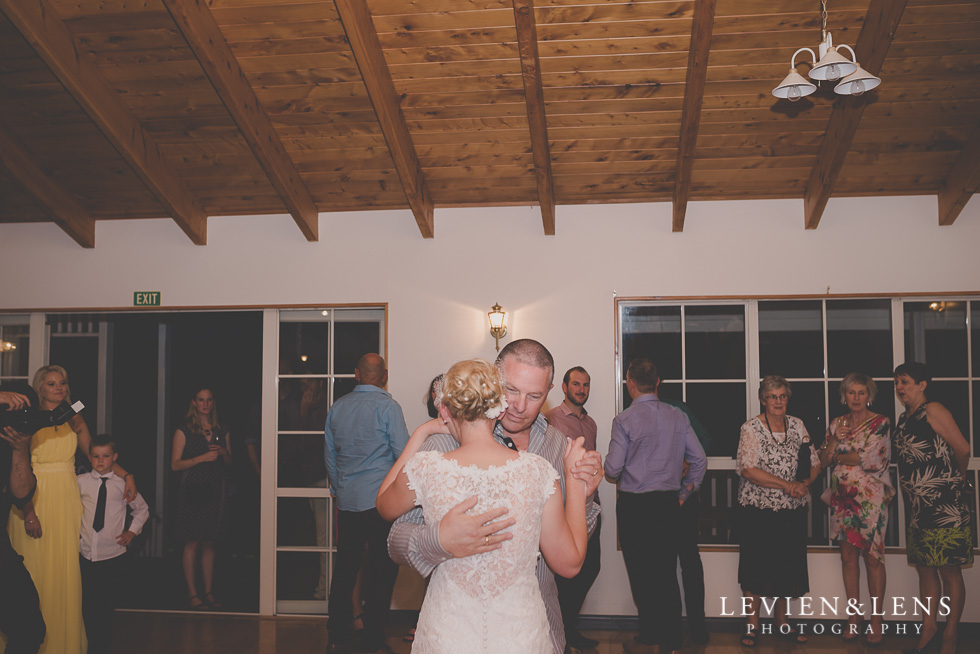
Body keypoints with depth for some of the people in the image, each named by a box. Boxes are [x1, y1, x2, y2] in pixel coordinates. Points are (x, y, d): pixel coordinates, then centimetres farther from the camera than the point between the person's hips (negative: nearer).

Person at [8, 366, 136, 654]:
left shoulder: (74, 421, 9)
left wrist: (126, 475, 0)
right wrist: (28, 512, -16)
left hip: (67, 501, 4)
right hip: (35, 502, -3)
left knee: (67, 573, 5)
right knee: (37, 573, 0)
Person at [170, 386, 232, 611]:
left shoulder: (222, 431, 12)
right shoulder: (183, 431, 1)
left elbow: (230, 464, 16)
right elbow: (175, 464, -4)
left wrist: (224, 453, -5)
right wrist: (202, 458, -15)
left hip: (215, 491, 3)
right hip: (192, 489, -3)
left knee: (209, 543, 8)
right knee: (192, 543, -2)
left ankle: (209, 591, 14)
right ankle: (193, 593, 6)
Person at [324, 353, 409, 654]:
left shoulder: (337, 407, 9)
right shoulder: (387, 406, -8)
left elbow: (330, 456, 16)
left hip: (347, 502, 5)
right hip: (381, 501, -5)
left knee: (345, 567, 11)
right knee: (382, 570, 2)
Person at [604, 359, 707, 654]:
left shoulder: (624, 420, -12)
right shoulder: (678, 416, 3)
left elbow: (613, 469, -11)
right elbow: (700, 460, 6)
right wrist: (684, 492, 16)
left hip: (635, 505, -5)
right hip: (669, 503, 5)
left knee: (642, 574, 4)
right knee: (667, 571, 13)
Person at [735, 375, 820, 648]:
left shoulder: (797, 425, 7)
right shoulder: (751, 428, -7)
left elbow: (814, 463, 9)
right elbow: (748, 469, -16)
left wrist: (804, 484, -12)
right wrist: (787, 485, -18)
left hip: (792, 510, 4)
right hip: (758, 510, -4)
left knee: (788, 565, 10)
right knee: (756, 566, 2)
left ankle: (782, 623, 25)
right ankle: (752, 625, 14)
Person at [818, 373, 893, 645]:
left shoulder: (879, 423, -4)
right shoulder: (837, 424, 11)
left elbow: (870, 459, -14)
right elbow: (823, 461, 6)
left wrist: (838, 456, -2)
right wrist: (834, 439, -10)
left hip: (870, 497, -4)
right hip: (842, 497, 4)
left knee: (872, 556, -2)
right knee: (848, 556, 7)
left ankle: (876, 620, 7)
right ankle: (853, 617, 15)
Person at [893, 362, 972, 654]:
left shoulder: (933, 411, -9)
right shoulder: (904, 419, 15)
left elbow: (963, 449, -12)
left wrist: (957, 479, 2)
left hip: (944, 504, -8)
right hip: (918, 506, 8)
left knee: (949, 570, 0)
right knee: (925, 568, 12)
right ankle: (929, 630, 21)